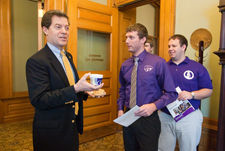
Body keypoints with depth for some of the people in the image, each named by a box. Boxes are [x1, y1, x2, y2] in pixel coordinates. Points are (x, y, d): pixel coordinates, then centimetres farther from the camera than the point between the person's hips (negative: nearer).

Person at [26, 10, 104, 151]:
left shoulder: (68, 56, 7)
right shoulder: (36, 61, -18)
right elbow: (39, 100, -24)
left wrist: (84, 90, -3)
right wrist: (75, 89, -33)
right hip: (51, 133, -7)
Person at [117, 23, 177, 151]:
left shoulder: (158, 62, -11)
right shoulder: (125, 65, 3)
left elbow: (171, 93, -8)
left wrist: (154, 106, -22)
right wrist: (120, 109, 4)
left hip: (148, 119, -4)